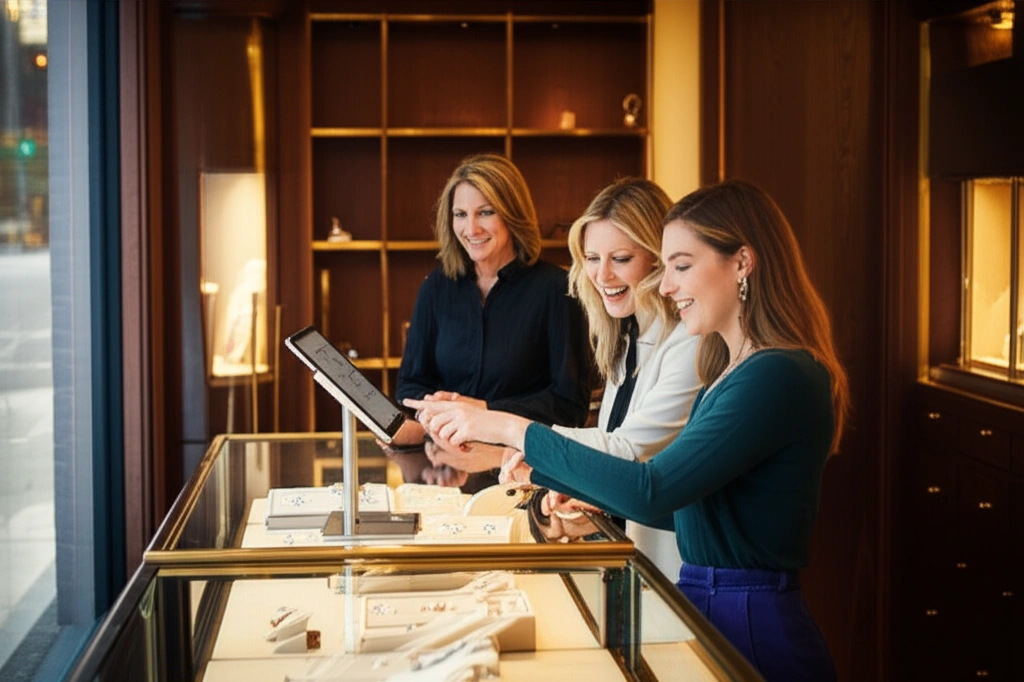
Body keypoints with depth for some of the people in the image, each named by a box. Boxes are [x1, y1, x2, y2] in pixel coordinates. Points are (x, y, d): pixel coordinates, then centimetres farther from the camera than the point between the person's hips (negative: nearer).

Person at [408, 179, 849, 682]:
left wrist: (512, 429, -21)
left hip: (753, 637, -9)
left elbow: (652, 493, -25)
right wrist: (545, 472, 14)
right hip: (708, 612, 9)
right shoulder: (732, 373, 14)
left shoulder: (778, 377, -17)